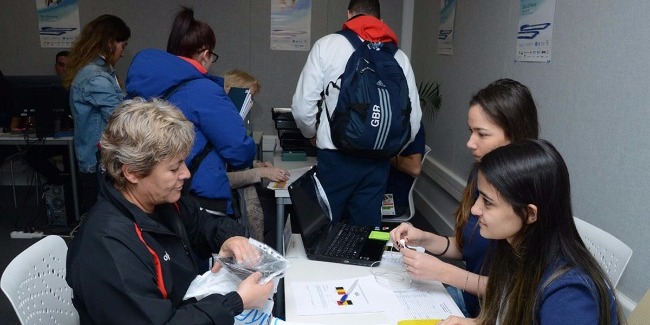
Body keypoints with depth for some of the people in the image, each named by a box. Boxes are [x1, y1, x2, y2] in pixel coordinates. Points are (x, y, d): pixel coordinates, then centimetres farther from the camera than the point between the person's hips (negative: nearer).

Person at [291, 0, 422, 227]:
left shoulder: (326, 45, -2)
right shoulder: (399, 57, 3)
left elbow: (302, 108, -5)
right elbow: (413, 119, 1)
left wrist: (312, 133, 15)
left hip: (335, 157, -2)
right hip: (377, 162, 2)